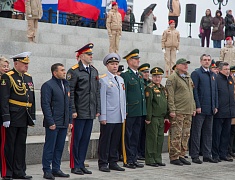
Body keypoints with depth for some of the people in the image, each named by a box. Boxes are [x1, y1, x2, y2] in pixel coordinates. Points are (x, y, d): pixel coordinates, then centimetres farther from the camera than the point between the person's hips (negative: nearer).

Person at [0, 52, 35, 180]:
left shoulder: (28, 78, 14)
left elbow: (32, 99, 18)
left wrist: (32, 116, 15)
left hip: (24, 119, 7)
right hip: (12, 118, -7)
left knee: (21, 145, 11)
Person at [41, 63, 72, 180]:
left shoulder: (66, 85, 16)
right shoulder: (48, 85, -8)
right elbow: (45, 105, -13)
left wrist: (70, 120, 13)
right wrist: (50, 122, -17)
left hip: (64, 123, 7)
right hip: (53, 123, -7)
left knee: (60, 147, 11)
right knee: (50, 147, -2)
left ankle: (56, 169, 19)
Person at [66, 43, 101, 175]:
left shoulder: (94, 71, 12)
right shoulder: (74, 71, -8)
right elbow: (70, 93, -11)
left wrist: (98, 109, 11)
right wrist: (73, 111, -15)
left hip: (91, 113, 6)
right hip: (79, 113, -6)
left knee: (86, 139, 11)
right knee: (76, 139, 1)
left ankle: (81, 164, 19)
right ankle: (75, 166, 9)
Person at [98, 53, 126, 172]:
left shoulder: (121, 79, 16)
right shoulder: (103, 80, -5)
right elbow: (102, 99, -9)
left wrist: (124, 114, 14)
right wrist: (103, 116, -12)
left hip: (119, 117, 6)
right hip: (108, 117, -6)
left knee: (116, 140, 10)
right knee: (105, 140, 0)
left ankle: (113, 162, 18)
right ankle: (103, 163, 7)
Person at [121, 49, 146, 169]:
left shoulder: (140, 76, 16)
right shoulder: (125, 76, -8)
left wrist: (144, 110, 17)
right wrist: (124, 111, -16)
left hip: (140, 111, 8)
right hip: (130, 112, -8)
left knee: (135, 136, 12)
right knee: (128, 136, -1)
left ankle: (134, 159, 19)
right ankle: (127, 160, 4)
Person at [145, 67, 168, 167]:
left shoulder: (163, 89, 16)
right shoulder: (150, 88, -7)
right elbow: (148, 104, -12)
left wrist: (166, 116, 16)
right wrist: (148, 118, -16)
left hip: (161, 117, 8)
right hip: (153, 117, -7)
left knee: (160, 138, 9)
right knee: (152, 138, -4)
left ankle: (158, 159, 17)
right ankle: (150, 160, 1)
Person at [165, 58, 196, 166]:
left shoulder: (188, 78, 19)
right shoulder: (173, 78, -6)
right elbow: (170, 95, -12)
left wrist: (193, 108, 18)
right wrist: (172, 110, -17)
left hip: (188, 112, 8)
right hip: (178, 112, -8)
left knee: (186, 135, 9)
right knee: (176, 135, -7)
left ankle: (181, 156, 17)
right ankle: (174, 157, -2)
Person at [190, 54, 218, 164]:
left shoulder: (213, 75, 16)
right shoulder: (196, 73, -5)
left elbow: (215, 91, 18)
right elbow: (194, 91, -10)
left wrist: (216, 106, 9)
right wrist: (197, 106, -15)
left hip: (210, 109, 7)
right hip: (200, 109, -7)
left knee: (208, 133, 10)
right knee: (196, 133, -2)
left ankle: (207, 155, 16)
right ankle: (195, 156, 2)